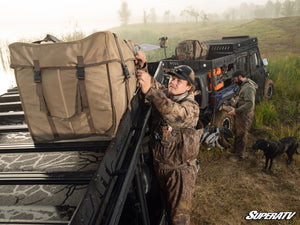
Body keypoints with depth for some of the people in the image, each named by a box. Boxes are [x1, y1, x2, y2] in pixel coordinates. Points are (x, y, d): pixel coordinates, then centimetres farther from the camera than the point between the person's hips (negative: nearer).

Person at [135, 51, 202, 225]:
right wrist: (142, 66, -23)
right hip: (159, 165, 6)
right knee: (165, 206, 26)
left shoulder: (191, 107, -21)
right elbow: (142, 82, -1)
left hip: (181, 170, -6)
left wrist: (150, 89, -52)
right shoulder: (162, 94, -1)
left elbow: (173, 113, -43)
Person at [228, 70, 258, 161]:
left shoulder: (248, 88, -25)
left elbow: (250, 104, -33)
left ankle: (240, 154, 17)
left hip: (245, 116, -10)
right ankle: (236, 149, 41)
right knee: (237, 132, 23)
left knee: (242, 135, 3)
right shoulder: (242, 85, 8)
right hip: (239, 114, 10)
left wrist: (236, 111, -31)